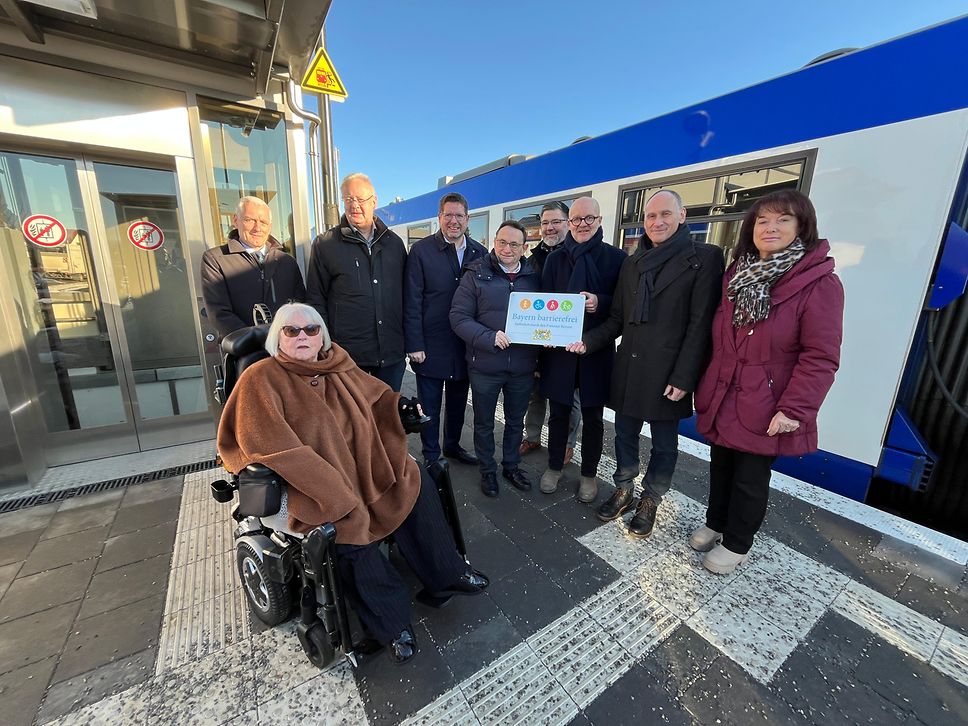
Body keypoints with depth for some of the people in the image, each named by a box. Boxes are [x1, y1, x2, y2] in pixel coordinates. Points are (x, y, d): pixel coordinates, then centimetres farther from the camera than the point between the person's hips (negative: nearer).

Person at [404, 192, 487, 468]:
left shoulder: (479, 253, 4)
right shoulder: (421, 251, -7)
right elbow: (412, 302, -9)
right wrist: (415, 345, -12)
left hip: (465, 345, 4)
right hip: (431, 346, -3)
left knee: (458, 401, 19)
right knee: (429, 405, 10)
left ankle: (453, 445, 40)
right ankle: (431, 456, 29)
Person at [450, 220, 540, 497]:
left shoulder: (534, 277, 3)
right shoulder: (476, 274, -6)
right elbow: (458, 317, -10)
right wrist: (490, 337, -23)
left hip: (523, 366, 3)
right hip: (485, 365, -2)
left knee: (515, 421, 20)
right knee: (484, 423, 15)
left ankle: (511, 466, 42)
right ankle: (487, 470, 37)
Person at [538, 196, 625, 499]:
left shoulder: (616, 257, 1)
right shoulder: (555, 258, 7)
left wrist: (601, 303, -17)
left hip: (597, 349, -1)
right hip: (559, 348, 1)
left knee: (592, 416, 11)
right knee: (558, 412, 12)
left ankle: (589, 474, 30)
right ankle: (554, 466, 32)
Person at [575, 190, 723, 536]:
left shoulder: (704, 258, -5)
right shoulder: (632, 263, 11)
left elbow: (701, 323, -11)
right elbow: (617, 319, 10)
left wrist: (683, 377, -15)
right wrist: (587, 340, -5)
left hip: (667, 372, -4)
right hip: (628, 368, 5)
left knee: (663, 443, 11)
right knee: (624, 433, 16)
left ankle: (650, 501, 32)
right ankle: (623, 490, 36)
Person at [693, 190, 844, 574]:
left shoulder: (820, 283, -12)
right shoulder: (737, 274, 7)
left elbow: (821, 356, -15)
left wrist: (795, 408, -20)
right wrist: (706, 385, 11)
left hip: (763, 408, -5)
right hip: (722, 399, 5)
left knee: (750, 480, 10)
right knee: (720, 468, 20)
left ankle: (736, 544, 32)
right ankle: (715, 524, 41)